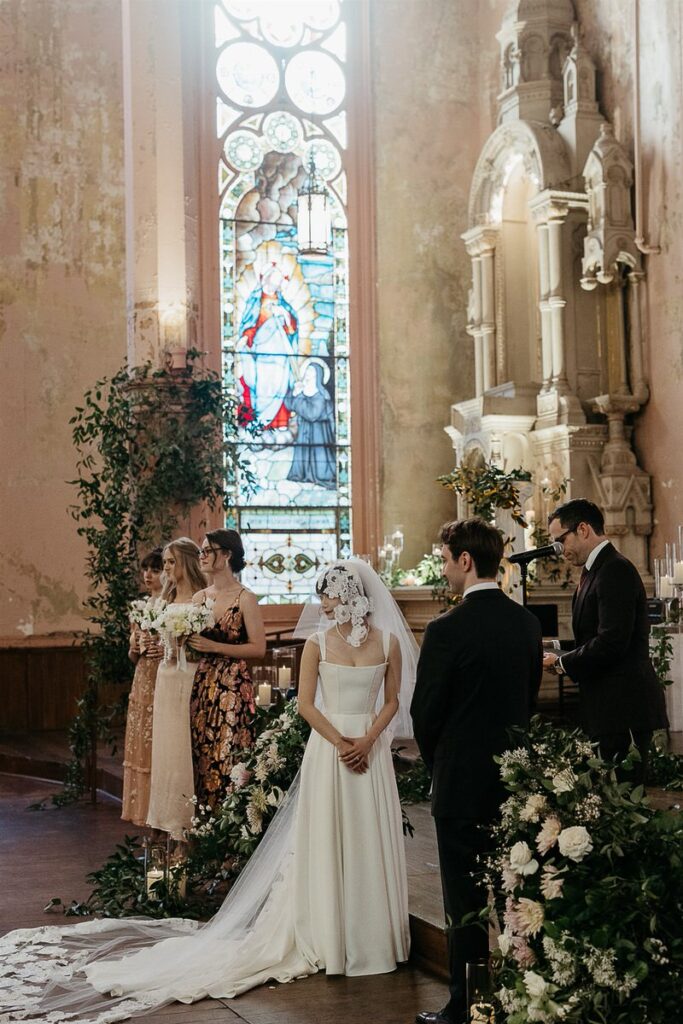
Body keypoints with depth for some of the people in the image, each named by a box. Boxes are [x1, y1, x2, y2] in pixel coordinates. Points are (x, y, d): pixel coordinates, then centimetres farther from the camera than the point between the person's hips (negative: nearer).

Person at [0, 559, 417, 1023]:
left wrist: (368, 740, -9)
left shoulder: (389, 642, 2)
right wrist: (341, 743, -12)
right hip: (328, 749, -1)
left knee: (370, 841, 5)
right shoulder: (318, 641, 0)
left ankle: (371, 938, 18)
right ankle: (327, 938, 14)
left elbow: (392, 700, 5)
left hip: (371, 750, 1)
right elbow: (306, 702, -2)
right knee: (325, 842, 3)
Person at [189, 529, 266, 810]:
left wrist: (214, 646, -15)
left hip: (232, 688, -6)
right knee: (200, 756, 6)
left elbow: (258, 648, -11)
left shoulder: (245, 598, -7)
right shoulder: (199, 597, 12)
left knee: (226, 758, -6)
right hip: (202, 686, 6)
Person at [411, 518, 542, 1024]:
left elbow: (425, 712, -11)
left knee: (466, 902, 3)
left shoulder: (447, 630, -19)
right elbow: (530, 696, 9)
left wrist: (437, 762, 8)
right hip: (516, 779, 6)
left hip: (463, 783, -6)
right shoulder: (528, 622, 1)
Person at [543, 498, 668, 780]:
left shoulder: (616, 571, -14)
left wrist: (562, 662, -10)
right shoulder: (596, 570, 17)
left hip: (623, 708, -10)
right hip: (610, 707, 10)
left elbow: (611, 642, -22)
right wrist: (563, 660, 3)